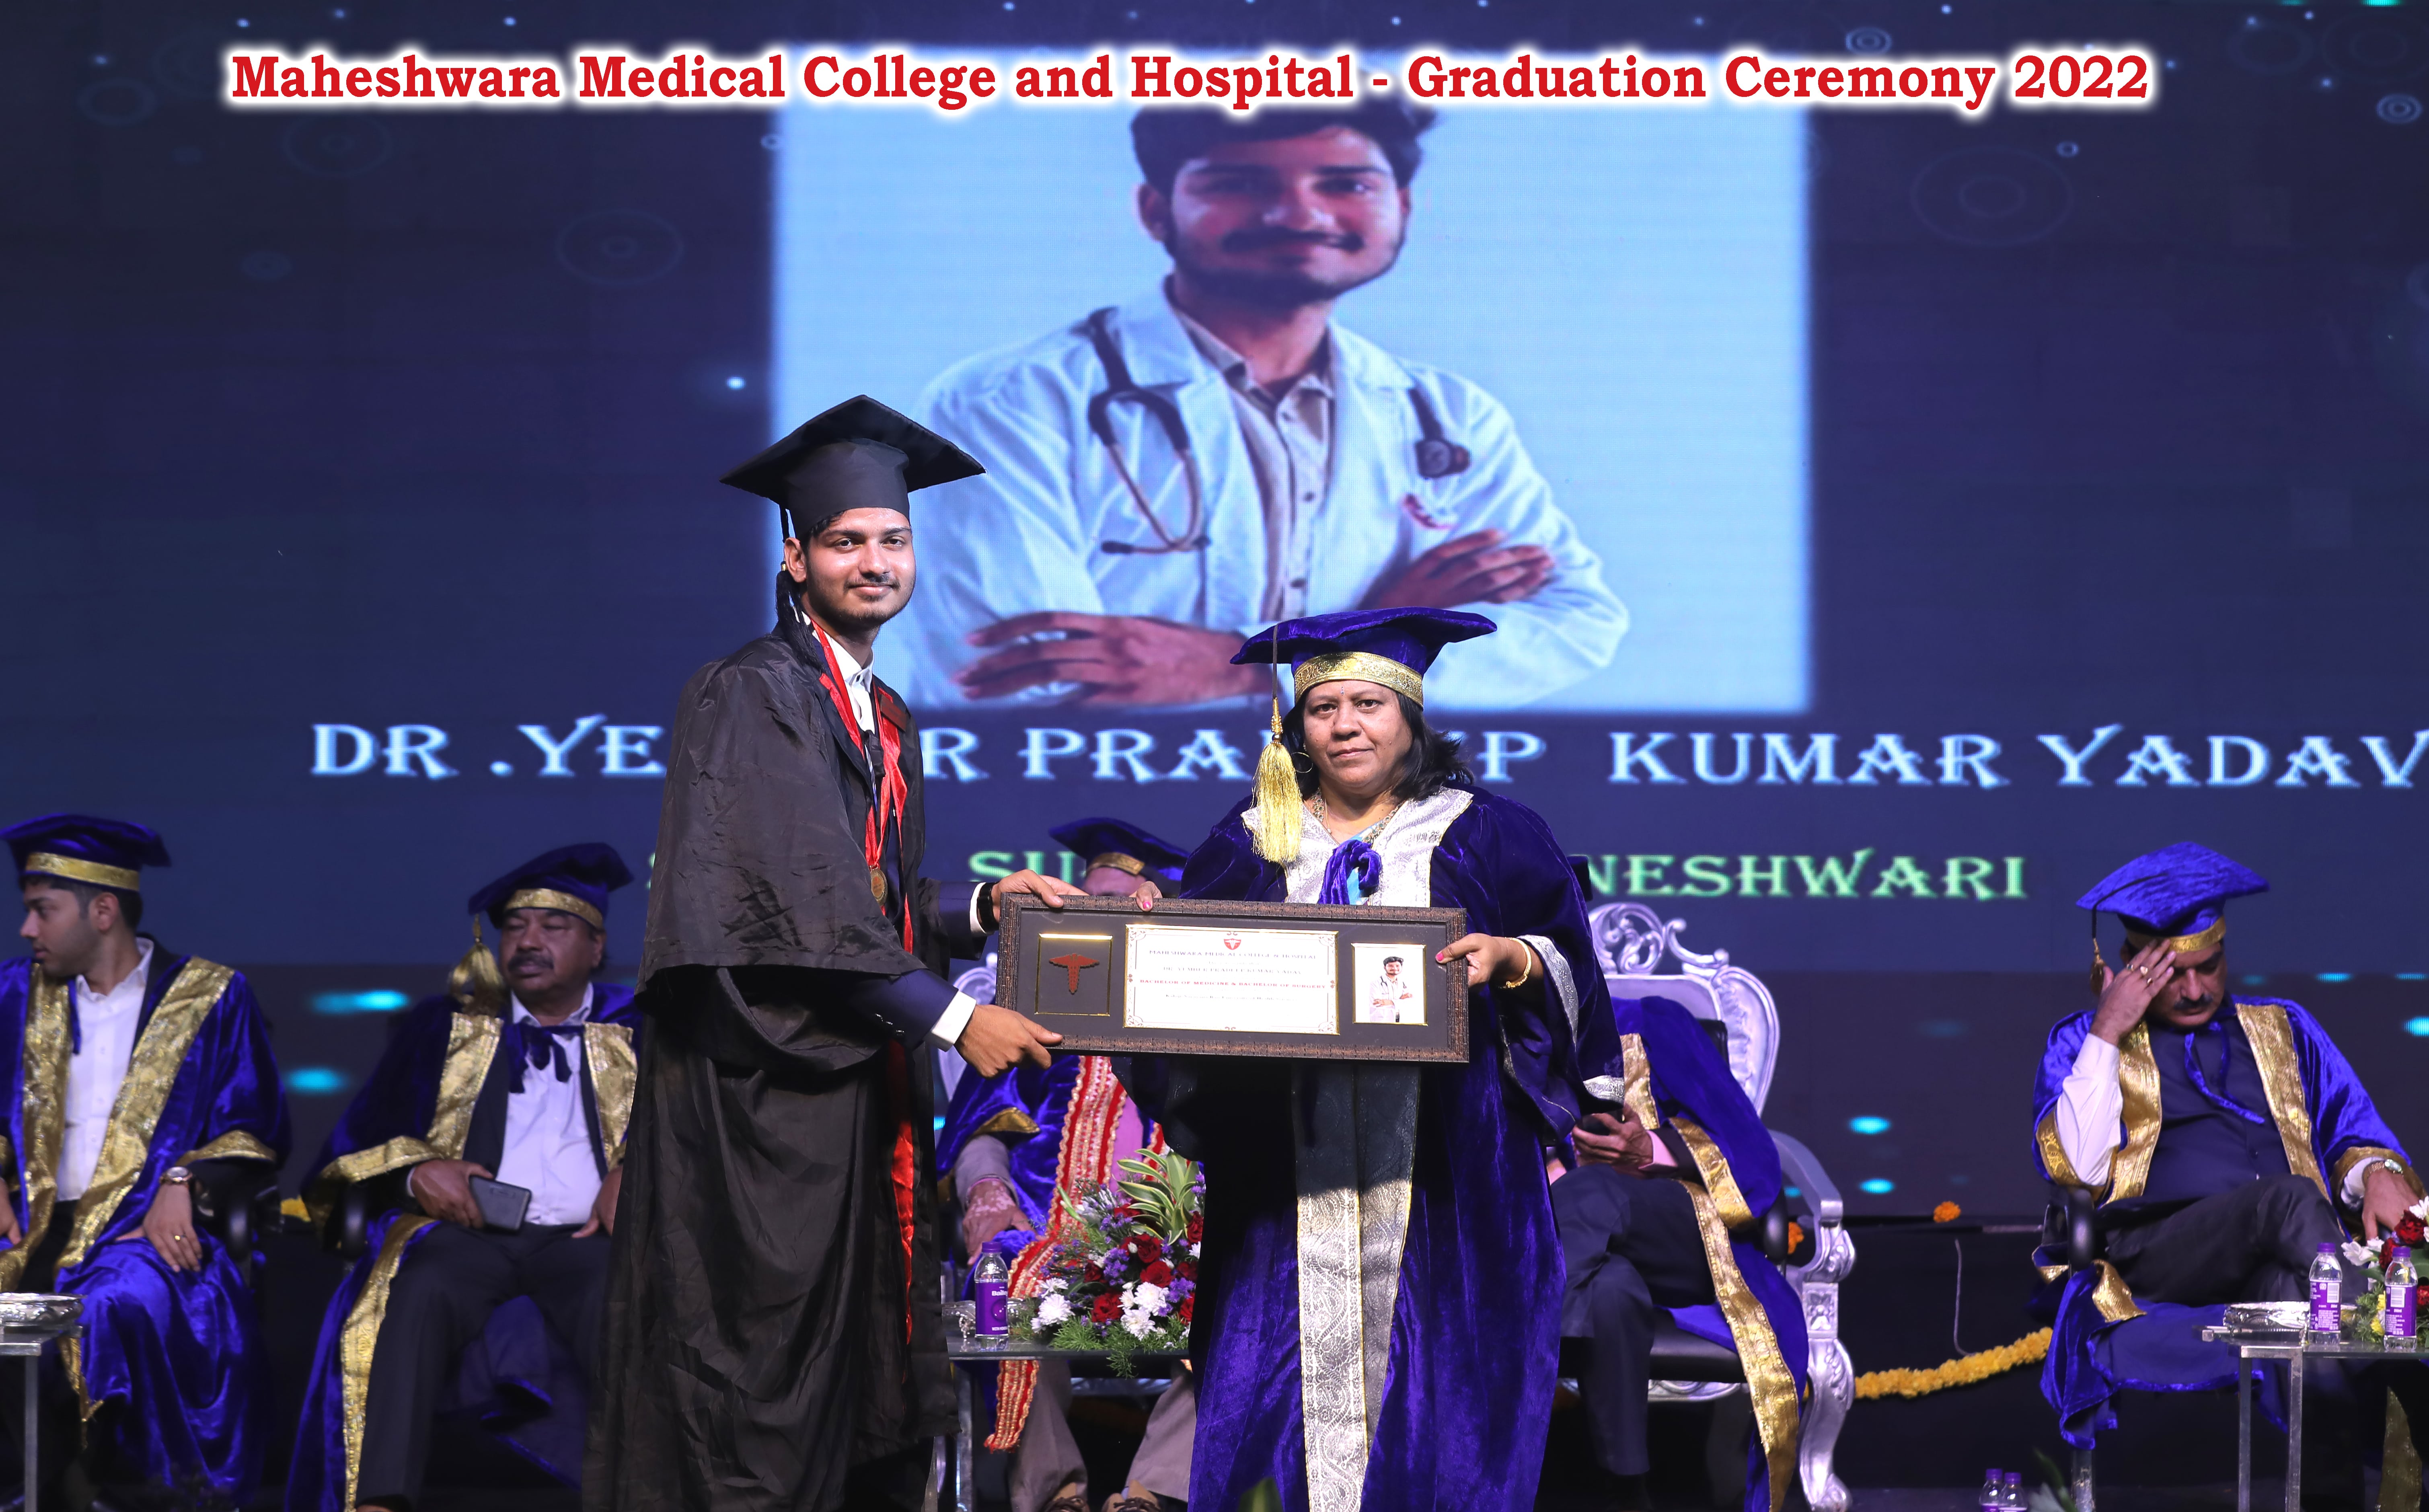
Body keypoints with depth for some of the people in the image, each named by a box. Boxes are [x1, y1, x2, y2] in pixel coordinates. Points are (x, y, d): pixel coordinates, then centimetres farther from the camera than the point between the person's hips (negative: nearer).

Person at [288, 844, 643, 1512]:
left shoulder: (636, 1034, 21)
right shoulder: (444, 1025, 23)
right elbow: (364, 1133, 15)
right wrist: (417, 1172, -7)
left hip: (586, 1236, -1)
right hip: (466, 1231, 1)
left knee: (623, 1301, -37)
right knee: (417, 1293, -35)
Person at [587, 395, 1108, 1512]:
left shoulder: (887, 722, 18)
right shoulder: (750, 697, -9)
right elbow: (803, 904, -18)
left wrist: (982, 905, 2)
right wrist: (953, 1018, -20)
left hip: (862, 1084, 9)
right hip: (764, 1083, -9)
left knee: (855, 1400, 7)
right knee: (758, 1392, -8)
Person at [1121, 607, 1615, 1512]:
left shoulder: (1488, 840, 8)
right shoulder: (1252, 845, 14)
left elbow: (1573, 975, 6)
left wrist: (1512, 957, -13)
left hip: (1434, 1167, -1)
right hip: (1290, 1183, 2)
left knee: (1427, 1374, -6)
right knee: (1290, 1376, -3)